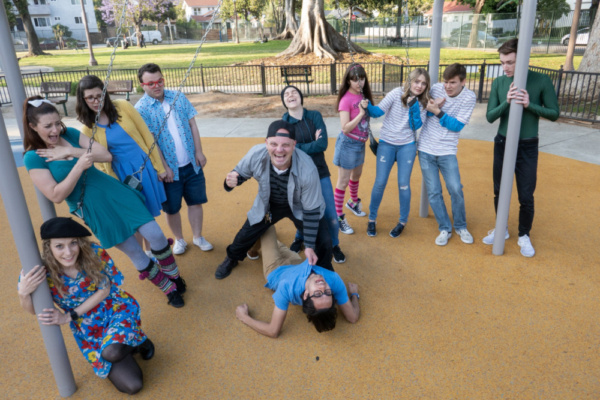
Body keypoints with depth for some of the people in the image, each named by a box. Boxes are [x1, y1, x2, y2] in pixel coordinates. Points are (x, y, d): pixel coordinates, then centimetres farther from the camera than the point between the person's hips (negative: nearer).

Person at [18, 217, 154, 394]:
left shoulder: (95, 253, -20)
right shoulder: (42, 272, -18)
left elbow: (105, 290, -11)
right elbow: (33, 310, -3)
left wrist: (69, 316, -18)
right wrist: (23, 292, -25)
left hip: (117, 309, -1)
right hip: (89, 331, 1)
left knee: (112, 352, -35)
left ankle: (138, 341, 1)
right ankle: (129, 345, 19)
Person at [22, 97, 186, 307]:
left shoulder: (71, 134, -1)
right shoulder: (33, 157, -11)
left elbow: (106, 156, -9)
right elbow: (56, 195, -17)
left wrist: (70, 151, -19)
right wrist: (79, 166, -27)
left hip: (115, 193, 3)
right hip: (91, 209, -3)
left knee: (155, 235, -1)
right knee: (135, 253, 5)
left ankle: (173, 276, 24)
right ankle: (168, 287, 26)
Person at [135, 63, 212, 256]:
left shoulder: (178, 98, 1)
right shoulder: (141, 109, -11)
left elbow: (192, 125, 4)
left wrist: (198, 151, -1)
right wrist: (164, 167, -15)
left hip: (191, 164, 3)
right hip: (169, 168, -3)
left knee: (196, 201, 13)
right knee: (172, 208, 11)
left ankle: (198, 236, 31)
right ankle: (179, 239, 33)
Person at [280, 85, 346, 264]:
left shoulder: (315, 116, -4)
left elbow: (323, 144, -17)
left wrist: (297, 146, -16)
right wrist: (312, 144, -18)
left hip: (320, 173, 0)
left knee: (330, 216, 1)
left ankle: (334, 245, 30)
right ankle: (299, 238, 48)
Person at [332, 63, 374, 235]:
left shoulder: (363, 95, 1)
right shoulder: (346, 99, -20)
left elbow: (370, 115, 11)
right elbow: (345, 128, -26)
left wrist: (367, 108, -4)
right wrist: (361, 113, -28)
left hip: (360, 143, 7)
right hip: (348, 144, -7)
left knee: (356, 175, 25)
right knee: (343, 181, 1)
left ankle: (353, 202, 49)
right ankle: (338, 217, 12)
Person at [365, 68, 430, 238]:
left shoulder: (423, 103, 1)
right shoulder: (397, 93, -9)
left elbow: (416, 125, -8)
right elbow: (378, 111, -11)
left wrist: (414, 106, -17)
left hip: (407, 146, 2)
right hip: (386, 143, -1)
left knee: (403, 184, 0)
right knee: (380, 183, -2)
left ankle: (403, 221, 20)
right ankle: (372, 218, 17)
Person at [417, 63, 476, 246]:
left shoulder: (469, 97, -8)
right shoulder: (436, 88, -4)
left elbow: (457, 125, -12)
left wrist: (437, 111, -21)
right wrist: (434, 106, -17)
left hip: (447, 152, -1)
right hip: (426, 149, 1)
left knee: (456, 190, -3)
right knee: (433, 192, 2)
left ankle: (461, 226, 21)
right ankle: (444, 229, 18)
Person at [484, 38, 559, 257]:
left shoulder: (542, 81, -11)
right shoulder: (498, 83, -5)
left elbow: (554, 114, -8)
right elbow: (490, 116, -6)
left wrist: (529, 105, -24)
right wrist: (507, 102, -24)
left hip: (527, 147, -2)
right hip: (502, 144, 2)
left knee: (526, 197, 4)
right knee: (499, 192, 12)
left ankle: (524, 236, 25)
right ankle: (501, 229, 33)